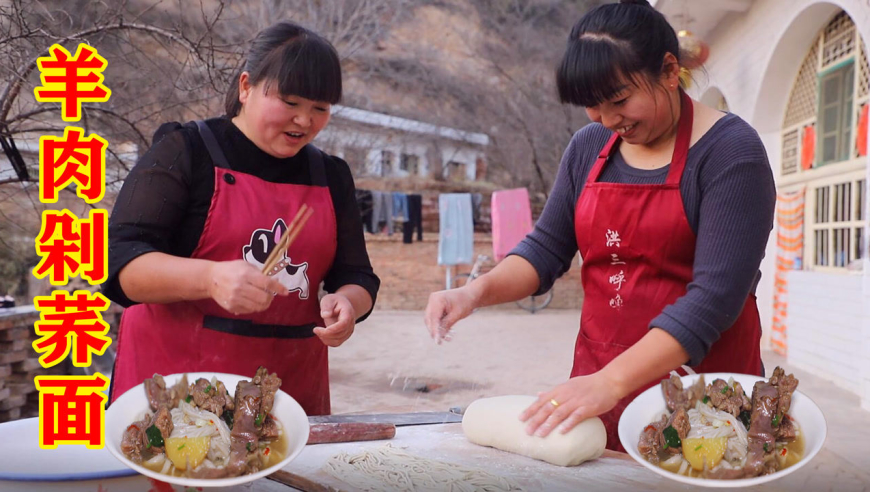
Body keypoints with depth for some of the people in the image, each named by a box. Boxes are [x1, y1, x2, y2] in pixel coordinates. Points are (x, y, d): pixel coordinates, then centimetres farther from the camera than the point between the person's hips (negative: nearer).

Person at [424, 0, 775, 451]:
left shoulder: (730, 151, -13)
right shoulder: (590, 146, 5)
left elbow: (715, 295, -21)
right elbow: (546, 248, 8)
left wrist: (613, 382, -28)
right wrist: (476, 291, -11)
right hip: (597, 379, 5)